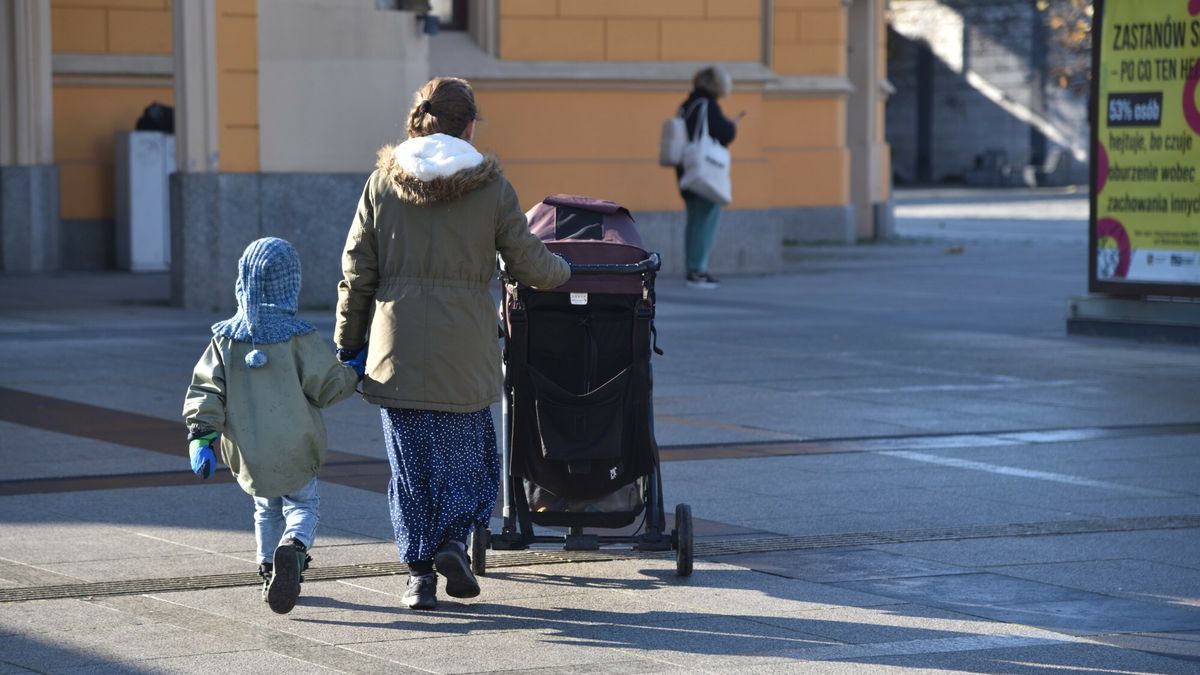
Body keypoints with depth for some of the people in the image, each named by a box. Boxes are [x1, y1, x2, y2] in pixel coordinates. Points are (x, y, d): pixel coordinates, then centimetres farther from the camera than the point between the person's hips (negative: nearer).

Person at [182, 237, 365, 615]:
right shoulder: (297, 337, -9)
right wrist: (355, 371, 11)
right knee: (302, 505, 6)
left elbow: (206, 390, -4)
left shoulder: (225, 338, 2)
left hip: (248, 453, 4)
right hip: (294, 449, -4)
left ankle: (270, 572, 25)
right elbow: (328, 385, -7)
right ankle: (293, 549, -23)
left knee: (267, 510, 23)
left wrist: (201, 438, -5)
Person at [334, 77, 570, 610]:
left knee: (411, 462, 9)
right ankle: (452, 541, -4)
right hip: (464, 350, -2)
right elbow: (528, 263, 2)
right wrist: (564, 271, 25)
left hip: (398, 346, 2)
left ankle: (419, 571, 8)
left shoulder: (384, 182, 3)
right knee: (468, 453, 14)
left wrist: (348, 345, 13)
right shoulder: (490, 186, -3)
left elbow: (356, 271, 4)